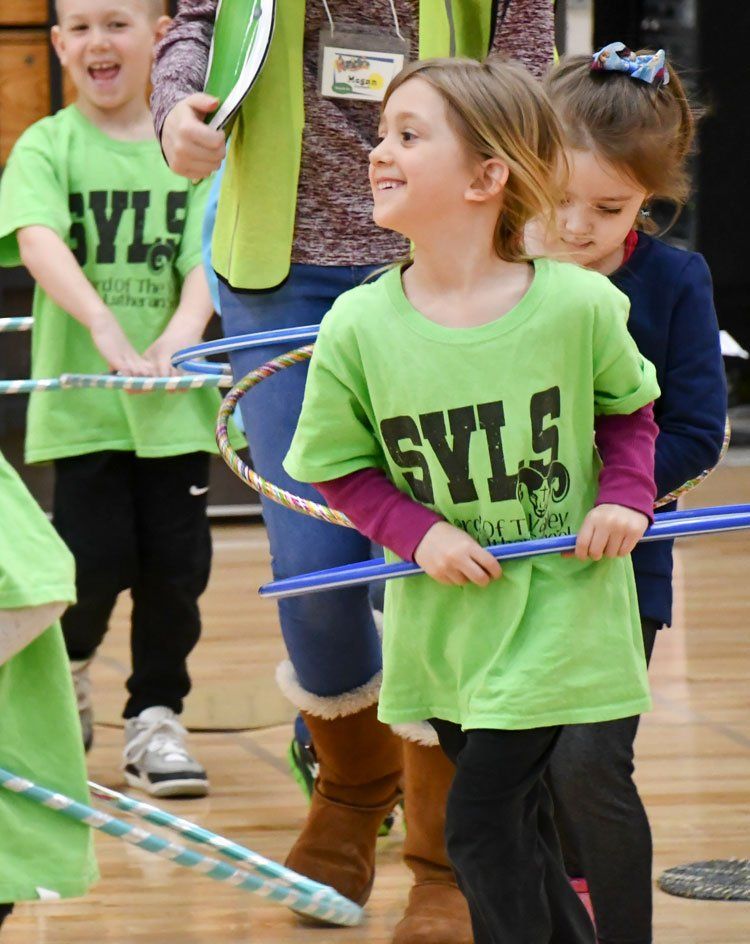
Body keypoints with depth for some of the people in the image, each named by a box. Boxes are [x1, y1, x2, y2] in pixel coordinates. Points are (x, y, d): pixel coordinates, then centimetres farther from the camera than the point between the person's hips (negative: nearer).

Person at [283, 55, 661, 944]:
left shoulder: (578, 304, -14)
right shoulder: (359, 327, -11)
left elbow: (630, 404, 6)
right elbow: (339, 467, 2)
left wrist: (625, 502, -9)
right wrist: (420, 533, -13)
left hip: (559, 601, -3)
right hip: (444, 616, 3)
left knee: (481, 821, -9)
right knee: (523, 827, 16)